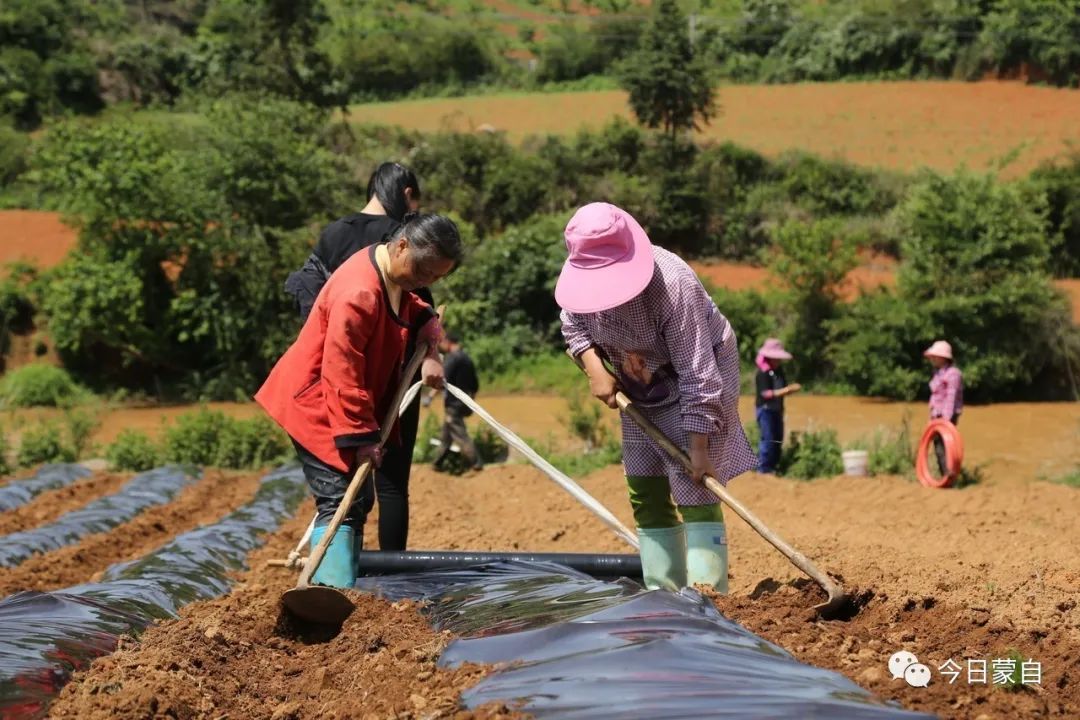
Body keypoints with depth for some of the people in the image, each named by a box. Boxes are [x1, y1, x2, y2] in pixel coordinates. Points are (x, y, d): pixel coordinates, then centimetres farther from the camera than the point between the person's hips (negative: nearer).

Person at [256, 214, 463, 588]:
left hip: (353, 407, 10)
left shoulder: (396, 276, 2)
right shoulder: (358, 292, -29)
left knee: (356, 501, 14)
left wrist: (431, 354, -1)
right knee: (338, 502, -18)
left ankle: (342, 588, 22)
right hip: (316, 406, -10)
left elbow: (420, 314, 21)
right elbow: (341, 375, -29)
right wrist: (361, 437, -26)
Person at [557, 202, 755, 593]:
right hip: (640, 390, 7)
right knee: (645, 495, 7)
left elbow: (697, 374, -32)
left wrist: (698, 447, -31)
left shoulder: (672, 285, -34)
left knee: (692, 492, -16)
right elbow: (573, 322, 7)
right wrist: (595, 369, -11)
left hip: (693, 383, -7)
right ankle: (663, 594, 14)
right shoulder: (584, 275, -17)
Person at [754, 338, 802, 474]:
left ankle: (773, 466, 18)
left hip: (777, 409, 9)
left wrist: (792, 388, -6)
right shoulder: (763, 373, -14)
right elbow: (766, 393, -21)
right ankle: (763, 468, -6)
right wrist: (786, 390, -25)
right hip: (765, 409, -9)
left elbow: (783, 389, 16)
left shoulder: (778, 372, 12)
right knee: (768, 438, -10)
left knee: (778, 439, 10)